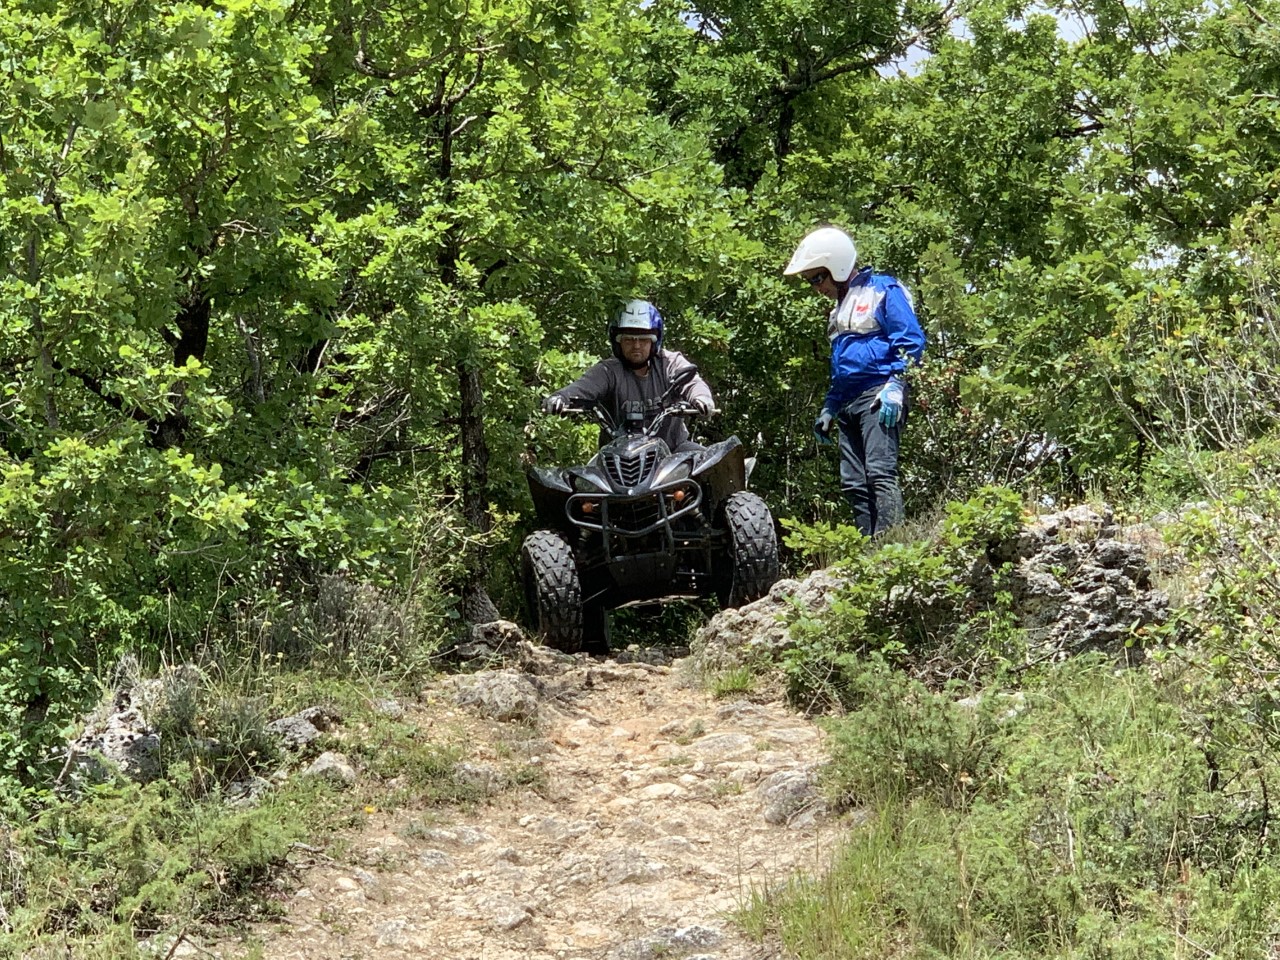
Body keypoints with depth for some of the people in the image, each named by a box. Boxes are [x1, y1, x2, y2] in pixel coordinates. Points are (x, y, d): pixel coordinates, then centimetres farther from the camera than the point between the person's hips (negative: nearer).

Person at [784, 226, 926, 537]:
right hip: (849, 404, 9)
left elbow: (911, 341, -8)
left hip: (879, 397, -9)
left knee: (880, 472, -20)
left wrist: (895, 385, -18)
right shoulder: (839, 310, 26)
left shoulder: (883, 290, 1)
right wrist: (829, 408, 25)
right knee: (853, 483, 0)